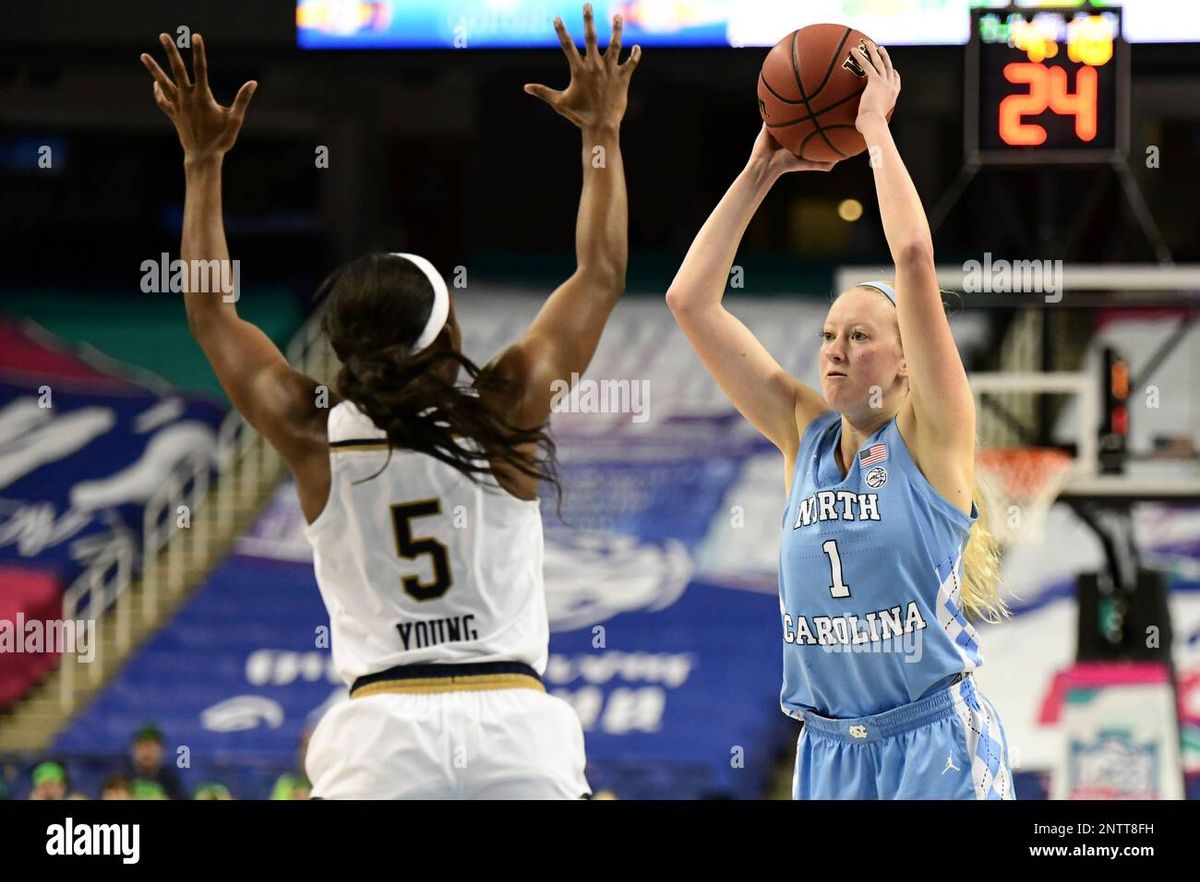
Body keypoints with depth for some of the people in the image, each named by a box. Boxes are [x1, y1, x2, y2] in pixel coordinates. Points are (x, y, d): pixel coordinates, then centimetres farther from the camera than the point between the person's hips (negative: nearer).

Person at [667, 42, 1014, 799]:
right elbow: (690, 300, 8)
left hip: (936, 744, -5)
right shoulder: (805, 433, 9)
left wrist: (875, 130, -8)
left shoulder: (930, 437, -4)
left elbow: (914, 256, -15)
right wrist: (760, 173, 6)